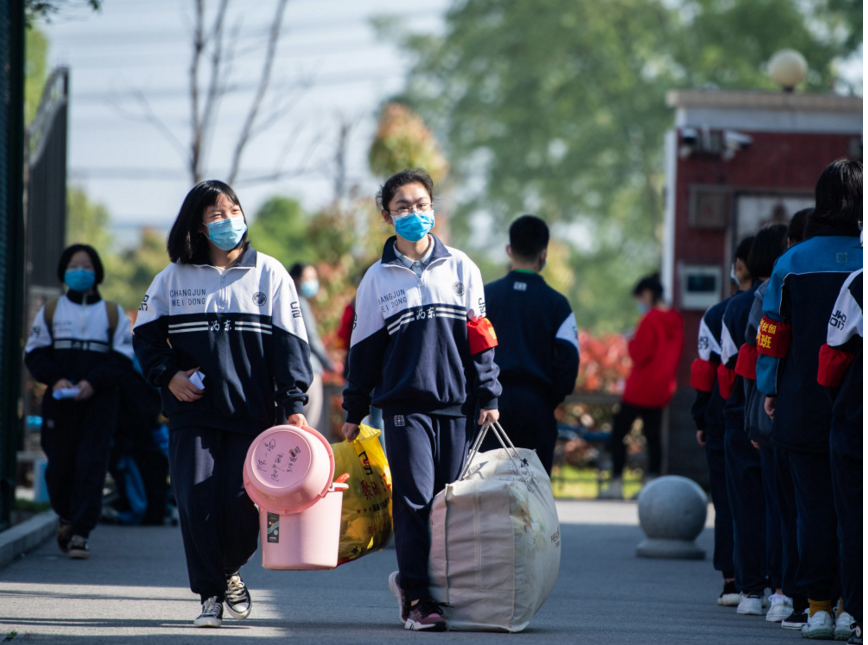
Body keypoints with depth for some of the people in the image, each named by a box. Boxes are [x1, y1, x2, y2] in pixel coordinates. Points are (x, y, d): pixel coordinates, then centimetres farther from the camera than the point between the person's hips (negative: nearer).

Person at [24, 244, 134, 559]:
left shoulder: (112, 313, 9)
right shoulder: (50, 311, 11)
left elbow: (122, 356, 3)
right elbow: (35, 353, 7)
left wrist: (93, 382, -13)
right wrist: (55, 379, -12)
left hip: (99, 401, -1)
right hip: (59, 402, 1)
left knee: (91, 465, -10)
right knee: (60, 463, 2)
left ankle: (80, 533, -11)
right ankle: (66, 516, 29)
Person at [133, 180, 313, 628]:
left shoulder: (268, 274, 5)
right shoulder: (174, 278, 7)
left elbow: (288, 342, 2)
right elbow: (146, 336, 14)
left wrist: (294, 404, -6)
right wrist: (168, 375, -4)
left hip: (251, 411, -1)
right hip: (192, 412, 1)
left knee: (242, 504, -5)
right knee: (197, 502, -8)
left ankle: (229, 571, 24)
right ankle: (211, 593, 4)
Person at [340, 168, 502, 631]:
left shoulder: (460, 268, 9)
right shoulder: (377, 279, 7)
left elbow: (479, 335, 10)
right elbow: (364, 347, 11)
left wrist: (487, 395, 4)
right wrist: (355, 410, 10)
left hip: (455, 402, 2)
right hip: (404, 404, -2)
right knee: (414, 500, -9)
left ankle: (412, 579, 17)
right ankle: (416, 597, -6)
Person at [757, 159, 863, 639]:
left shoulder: (791, 263, -2)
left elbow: (771, 335, 1)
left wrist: (769, 391, 11)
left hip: (803, 403, 1)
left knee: (812, 505, 5)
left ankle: (819, 607, 4)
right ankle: (849, 608, 3)